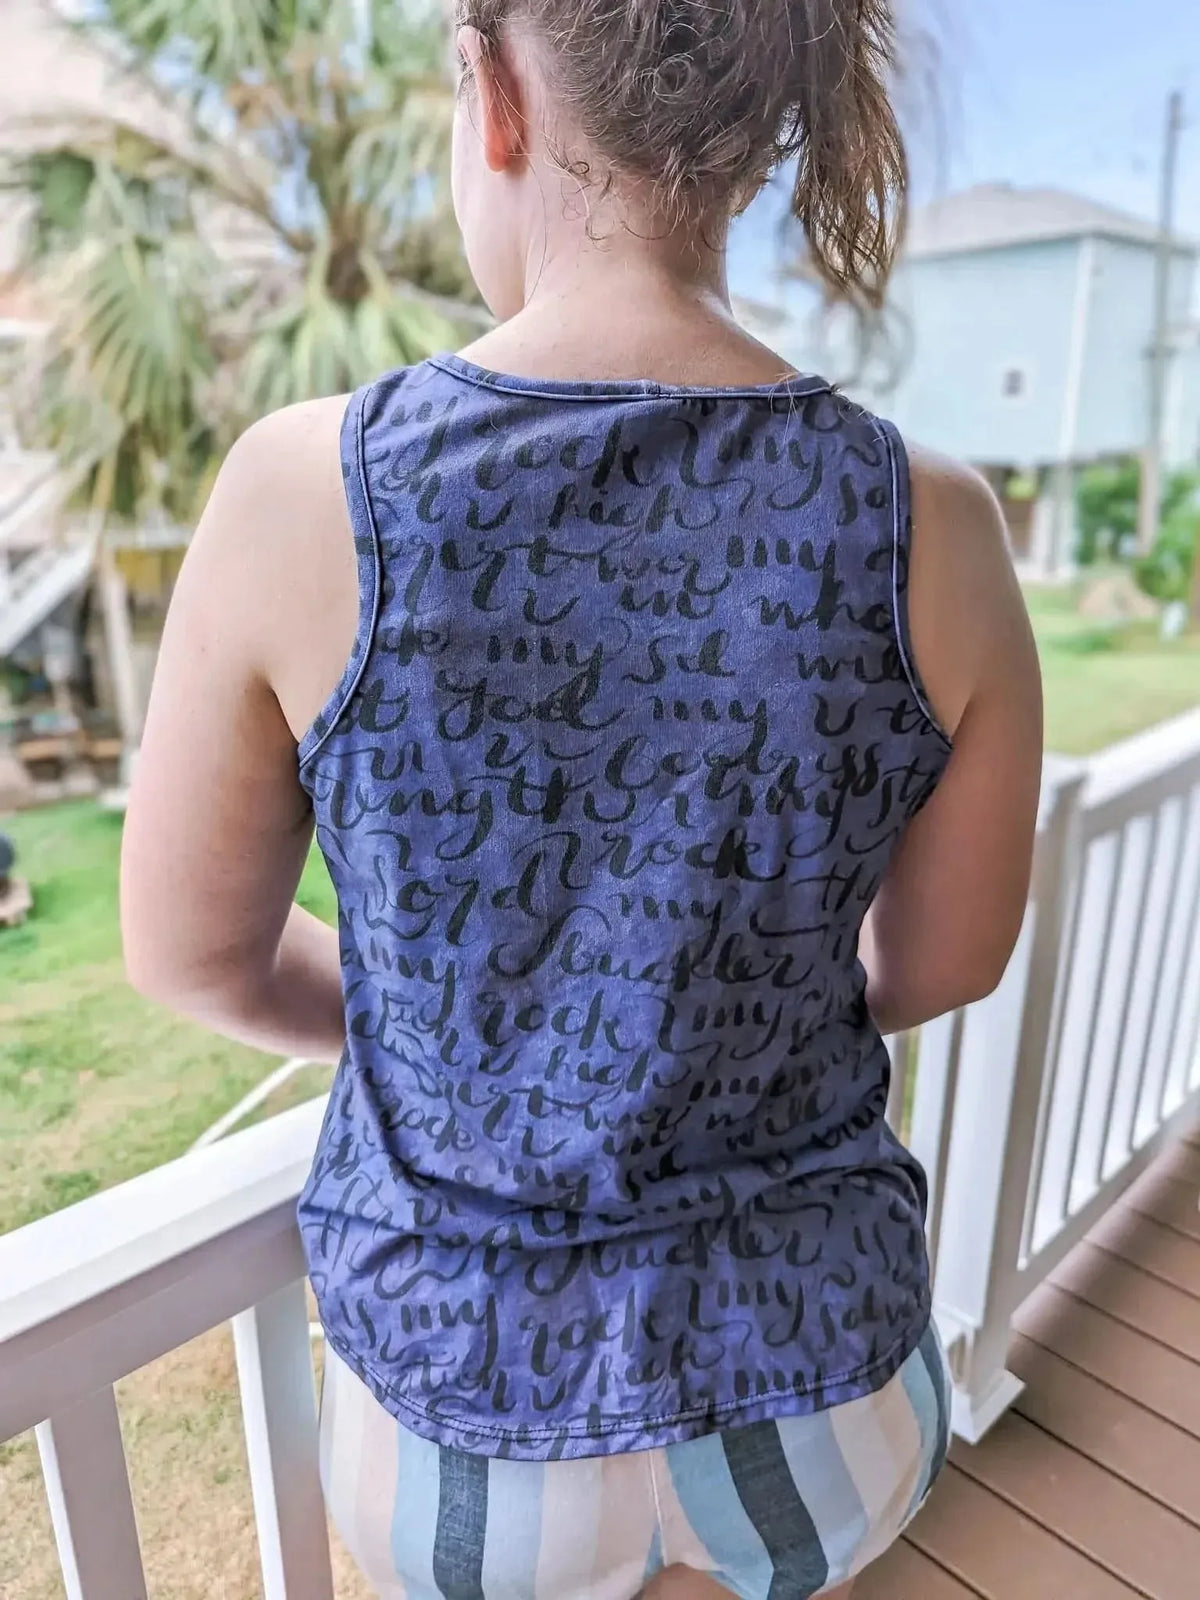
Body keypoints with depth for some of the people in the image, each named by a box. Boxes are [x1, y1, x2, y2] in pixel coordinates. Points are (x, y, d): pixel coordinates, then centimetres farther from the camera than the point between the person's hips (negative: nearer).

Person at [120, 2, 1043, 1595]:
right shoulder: (933, 529, -18)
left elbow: (191, 951, -9)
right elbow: (947, 959, -4)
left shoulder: (307, 488, -23)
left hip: (469, 1379, -1)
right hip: (810, 1382, 2)